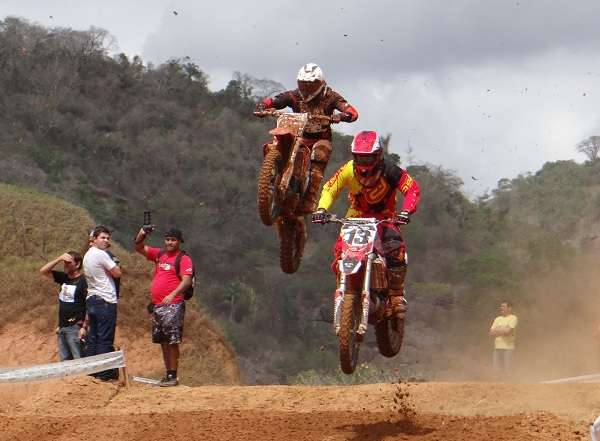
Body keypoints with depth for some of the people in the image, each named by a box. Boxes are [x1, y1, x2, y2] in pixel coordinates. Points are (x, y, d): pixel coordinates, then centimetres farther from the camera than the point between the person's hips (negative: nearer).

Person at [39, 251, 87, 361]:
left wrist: (84, 327, -19)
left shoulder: (83, 281, -12)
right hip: (62, 327, 8)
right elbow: (43, 271, 11)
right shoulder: (63, 277, 10)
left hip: (75, 328, -8)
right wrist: (58, 259, -2)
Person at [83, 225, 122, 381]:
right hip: (105, 301, -9)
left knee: (93, 339, 10)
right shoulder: (101, 254, -14)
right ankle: (104, 373, -6)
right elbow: (117, 273, -11)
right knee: (105, 340, -6)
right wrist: (114, 265, 7)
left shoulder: (87, 255, 14)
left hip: (91, 300, 9)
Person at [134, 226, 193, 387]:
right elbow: (139, 247, 18)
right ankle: (168, 374, 16)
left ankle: (173, 376, -9)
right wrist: (141, 235, -3)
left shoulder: (184, 259, -5)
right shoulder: (159, 255, 14)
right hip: (157, 306, 7)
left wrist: (173, 294, -30)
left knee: (172, 341, -10)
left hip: (173, 305, -7)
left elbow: (186, 281, -16)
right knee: (162, 342, 10)